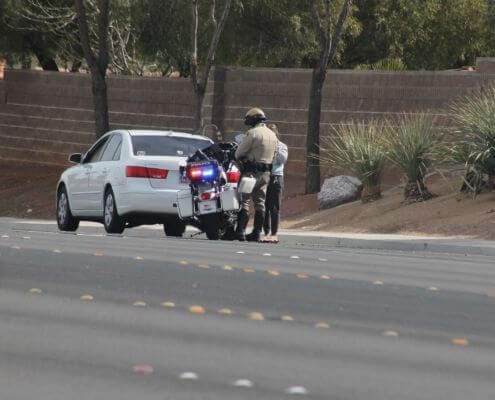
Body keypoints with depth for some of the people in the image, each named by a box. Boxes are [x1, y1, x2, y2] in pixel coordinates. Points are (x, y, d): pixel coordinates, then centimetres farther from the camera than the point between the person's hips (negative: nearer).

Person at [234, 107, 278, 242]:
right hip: (266, 173, 8)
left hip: (251, 172, -8)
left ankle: (240, 231, -11)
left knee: (244, 201, -6)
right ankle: (257, 232, 11)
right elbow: (274, 155, 16)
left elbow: (239, 153, -10)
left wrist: (241, 159, 11)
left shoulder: (253, 133, -12)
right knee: (260, 203, 10)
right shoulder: (272, 135, 13)